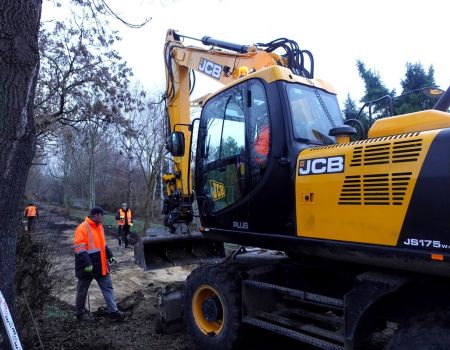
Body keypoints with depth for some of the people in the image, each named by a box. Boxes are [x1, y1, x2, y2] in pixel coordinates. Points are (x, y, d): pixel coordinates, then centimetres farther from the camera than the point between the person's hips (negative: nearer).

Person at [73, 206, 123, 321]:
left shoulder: (99, 226, 9)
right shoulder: (82, 228, -18)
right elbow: (79, 248, -22)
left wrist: (109, 255, 15)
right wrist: (86, 263, -27)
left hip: (100, 265, 7)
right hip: (87, 267, -7)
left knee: (108, 287, 7)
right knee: (82, 291, 11)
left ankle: (113, 311, 12)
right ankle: (80, 313, 29)